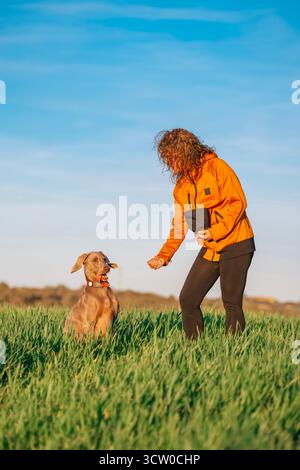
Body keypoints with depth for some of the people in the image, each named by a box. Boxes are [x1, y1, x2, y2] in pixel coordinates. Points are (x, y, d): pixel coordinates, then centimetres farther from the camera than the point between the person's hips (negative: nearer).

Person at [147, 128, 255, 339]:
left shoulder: (216, 167, -11)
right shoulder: (181, 184, 9)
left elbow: (238, 202, -15)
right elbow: (180, 225, 9)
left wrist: (214, 232, -23)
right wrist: (164, 256, -2)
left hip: (236, 245, -7)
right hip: (210, 249, 7)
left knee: (232, 304, -4)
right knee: (187, 300, 4)